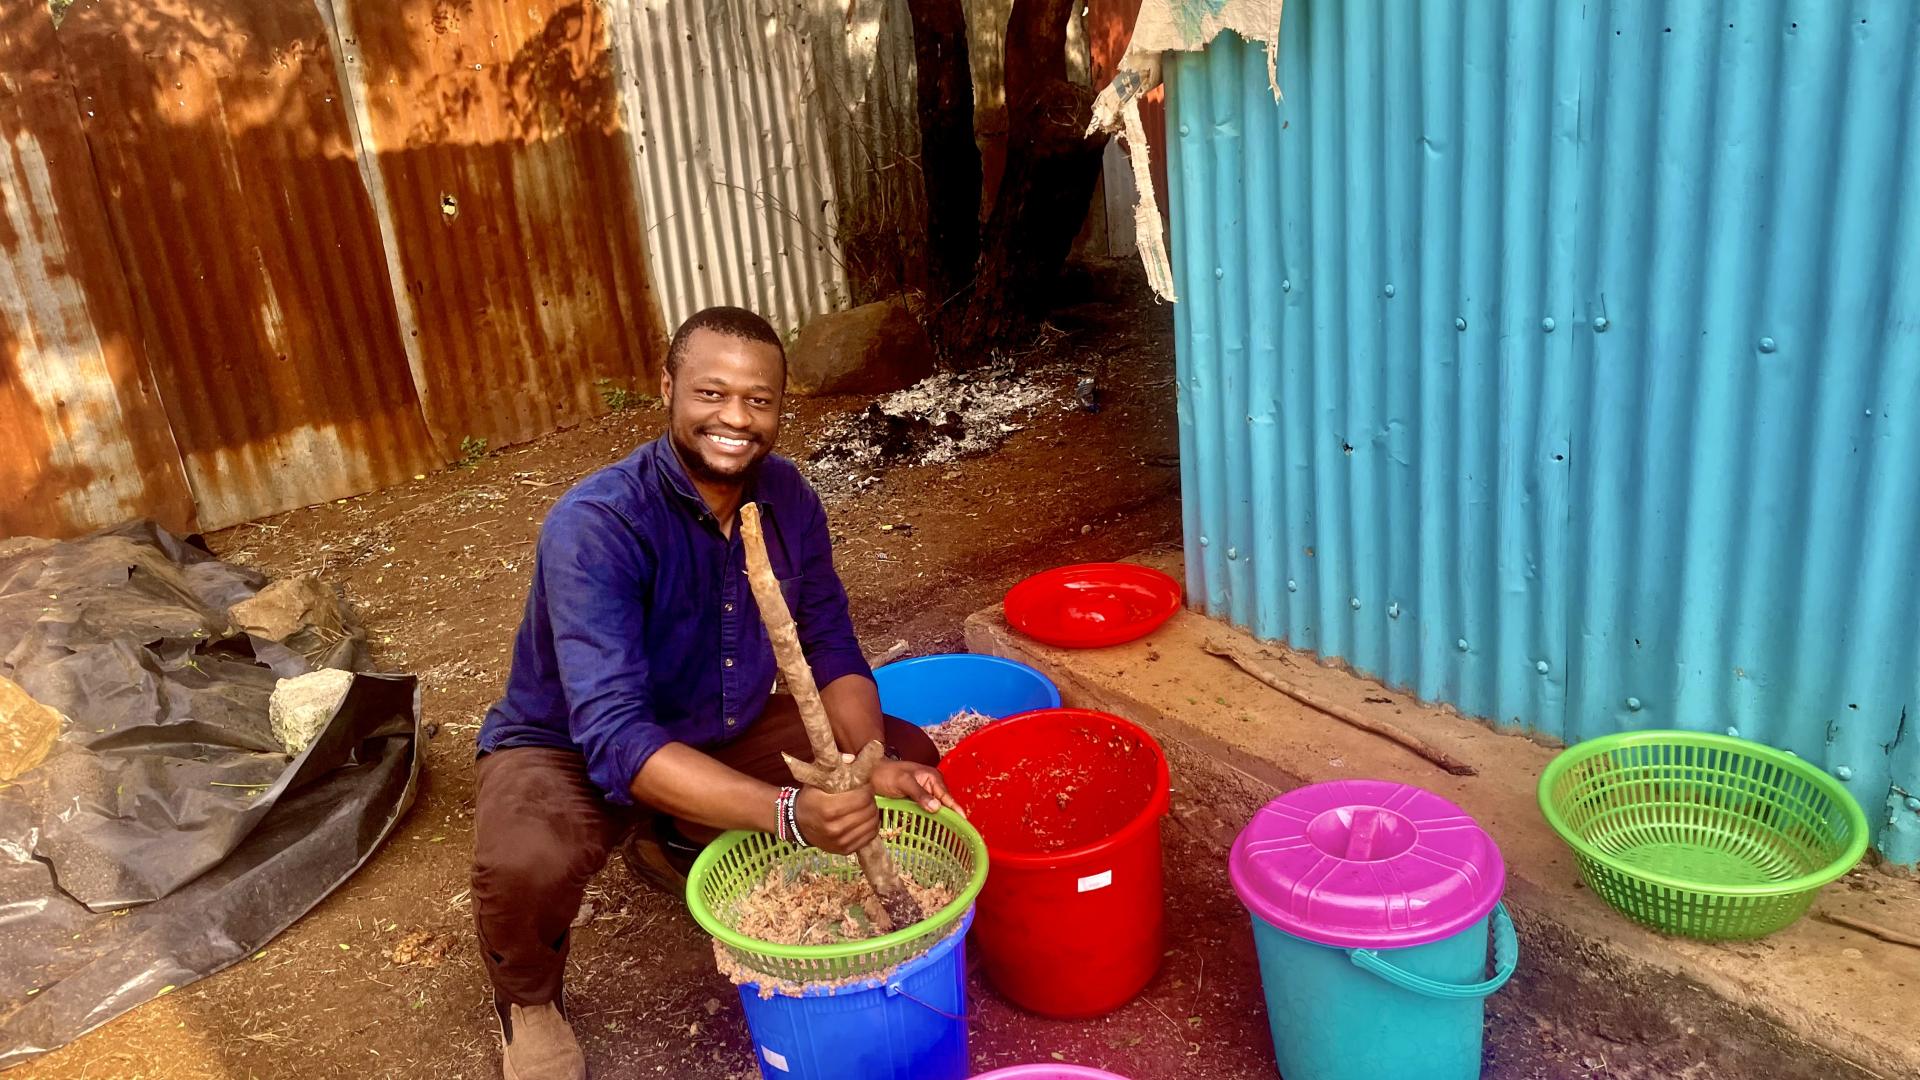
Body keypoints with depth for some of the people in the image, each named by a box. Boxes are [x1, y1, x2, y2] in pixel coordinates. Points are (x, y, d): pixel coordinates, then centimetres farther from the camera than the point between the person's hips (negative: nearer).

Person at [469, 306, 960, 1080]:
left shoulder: (786, 496, -12)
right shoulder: (596, 525, -32)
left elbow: (831, 651, -6)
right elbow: (615, 738, -39)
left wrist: (874, 766, -26)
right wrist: (789, 812, -50)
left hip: (724, 733, 6)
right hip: (570, 751, -5)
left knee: (908, 756, -6)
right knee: (526, 864, -38)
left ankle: (679, 848, 16)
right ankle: (527, 1002, 2)